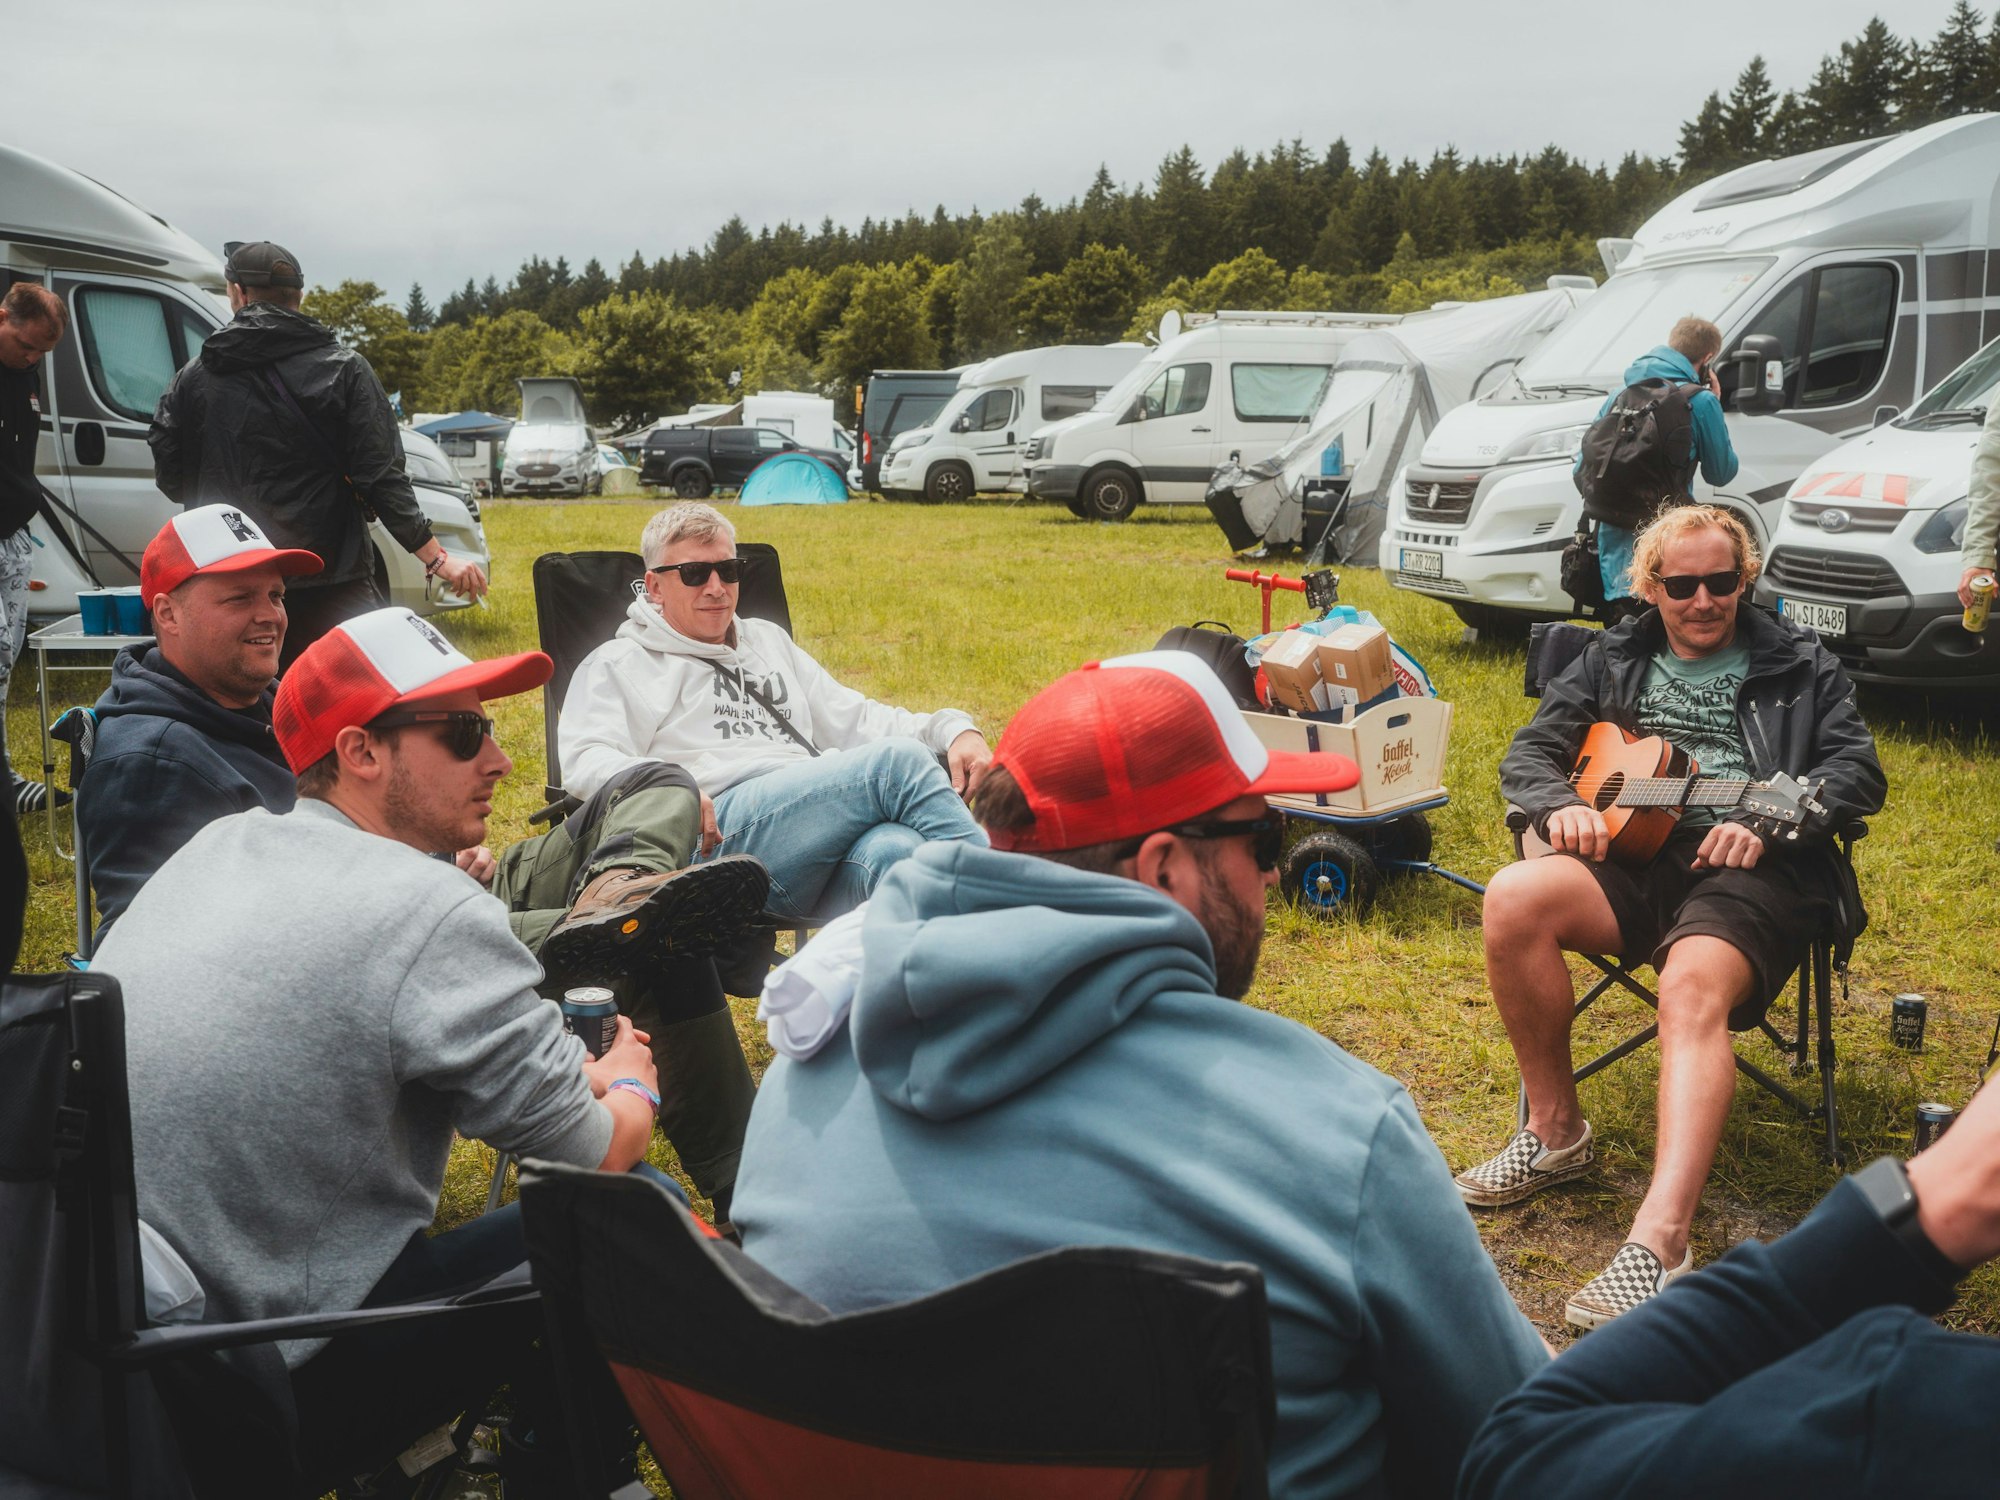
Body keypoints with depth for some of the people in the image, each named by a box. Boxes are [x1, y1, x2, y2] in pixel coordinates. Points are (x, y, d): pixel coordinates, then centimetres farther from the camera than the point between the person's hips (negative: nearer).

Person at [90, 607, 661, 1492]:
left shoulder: (218, 845, 5)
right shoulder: (436, 914, -18)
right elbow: (597, 1159, -7)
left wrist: (572, 1075, 13)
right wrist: (632, 1088, 15)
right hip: (267, 1403, -8)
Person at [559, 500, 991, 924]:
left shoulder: (769, 640, 36)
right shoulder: (619, 663, 20)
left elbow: (853, 718, 32)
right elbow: (583, 759, 3)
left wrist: (952, 730, 13)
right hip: (720, 834, -4)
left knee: (891, 849, -36)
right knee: (898, 760, -29)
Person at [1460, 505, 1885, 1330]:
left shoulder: (1799, 666, 17)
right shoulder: (1614, 661, 23)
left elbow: (1859, 769, 6)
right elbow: (1528, 751, 19)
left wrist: (1765, 821, -13)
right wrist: (1561, 805, -6)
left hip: (1753, 869, -3)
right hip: (1637, 855, 3)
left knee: (1693, 988, -36)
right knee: (1514, 898, -29)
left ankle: (1660, 1242, -49)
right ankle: (1555, 1130, -11)